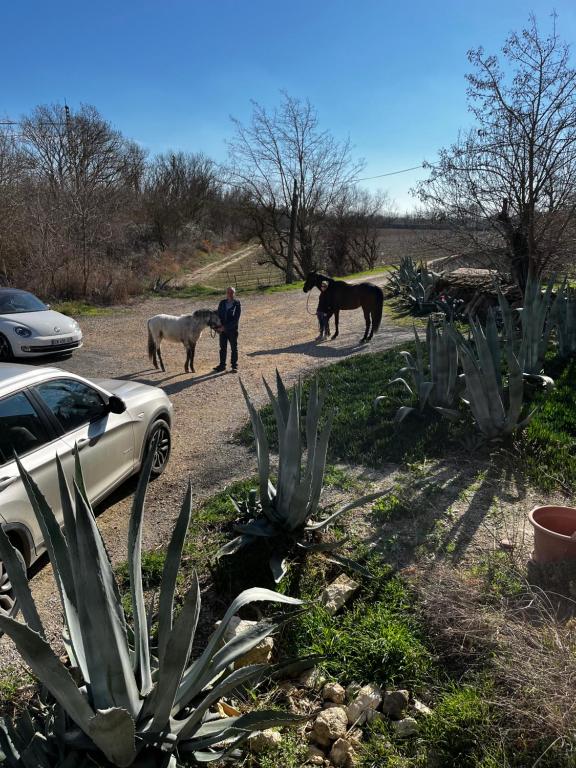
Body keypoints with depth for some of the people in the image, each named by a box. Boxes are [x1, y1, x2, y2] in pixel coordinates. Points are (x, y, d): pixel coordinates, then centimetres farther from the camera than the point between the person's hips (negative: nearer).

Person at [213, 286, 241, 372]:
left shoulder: (237, 304, -9)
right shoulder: (222, 303, 5)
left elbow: (236, 320, -14)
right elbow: (219, 315, 10)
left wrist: (226, 326, -19)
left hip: (233, 329, -4)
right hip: (223, 329, 4)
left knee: (234, 348, 6)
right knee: (223, 348, 10)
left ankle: (234, 365, 15)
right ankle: (222, 365, 18)